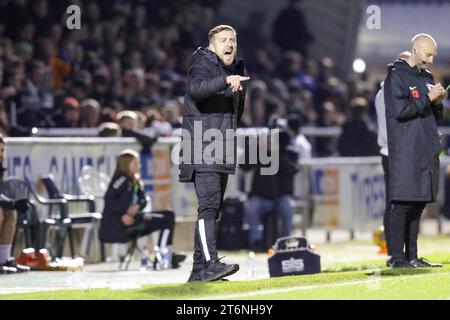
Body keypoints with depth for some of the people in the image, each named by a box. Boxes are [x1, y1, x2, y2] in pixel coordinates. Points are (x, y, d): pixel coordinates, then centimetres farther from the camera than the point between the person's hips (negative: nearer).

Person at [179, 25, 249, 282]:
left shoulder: (238, 70, 17)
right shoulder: (203, 65, -8)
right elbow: (195, 89, -32)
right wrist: (226, 81, -44)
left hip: (223, 152, 9)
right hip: (203, 150, -9)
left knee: (213, 208, 10)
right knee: (209, 204, -20)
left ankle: (198, 271, 14)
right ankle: (210, 263, -29)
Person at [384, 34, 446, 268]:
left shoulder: (427, 78, 20)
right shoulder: (396, 76, -5)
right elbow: (399, 110, -15)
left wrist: (438, 103, 3)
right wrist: (428, 98, -12)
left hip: (426, 151, 8)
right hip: (405, 151, -8)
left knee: (418, 206, 7)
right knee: (403, 204, -9)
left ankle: (412, 256, 10)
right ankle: (397, 257, -8)